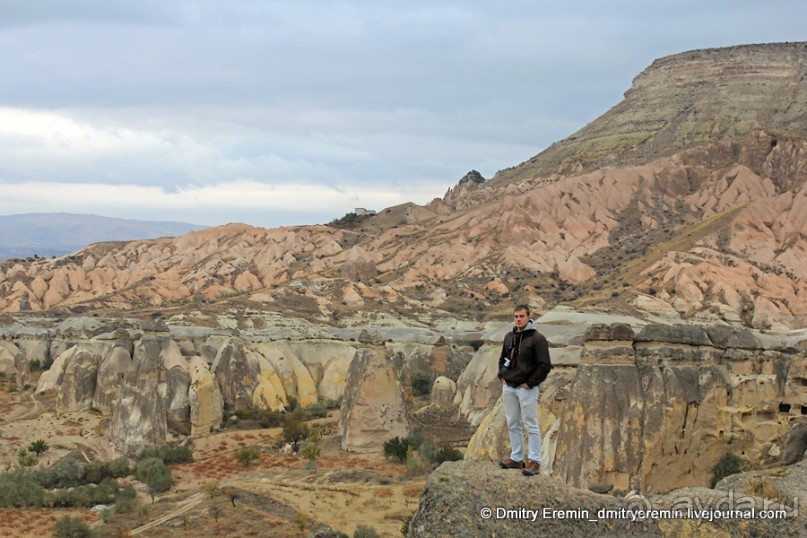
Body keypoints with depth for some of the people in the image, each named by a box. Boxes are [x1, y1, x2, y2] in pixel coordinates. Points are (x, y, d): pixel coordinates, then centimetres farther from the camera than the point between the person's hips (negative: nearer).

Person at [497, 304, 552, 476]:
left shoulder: (537, 338, -10)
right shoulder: (509, 337, 11)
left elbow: (545, 365, -13)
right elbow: (502, 359, 24)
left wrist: (530, 383, -14)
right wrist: (502, 376, 9)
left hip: (526, 389, -7)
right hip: (508, 387, 7)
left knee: (531, 425, -3)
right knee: (513, 424, 11)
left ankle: (534, 461, -1)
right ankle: (516, 458, 19)